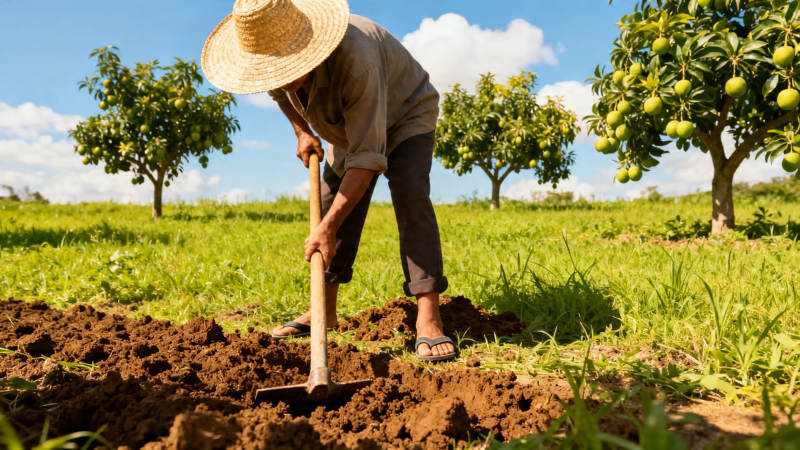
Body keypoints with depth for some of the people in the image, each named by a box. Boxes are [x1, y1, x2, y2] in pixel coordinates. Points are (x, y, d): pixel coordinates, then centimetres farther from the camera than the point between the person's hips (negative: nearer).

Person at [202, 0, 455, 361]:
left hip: (405, 114, -6)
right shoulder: (274, 55, -22)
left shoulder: (355, 60, -44)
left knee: (410, 195, -28)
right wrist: (302, 131, -7)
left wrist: (328, 227, -45)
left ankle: (428, 320, -31)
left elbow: (366, 157, -44)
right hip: (347, 127, 7)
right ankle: (324, 311, 11)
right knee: (333, 203, -1)